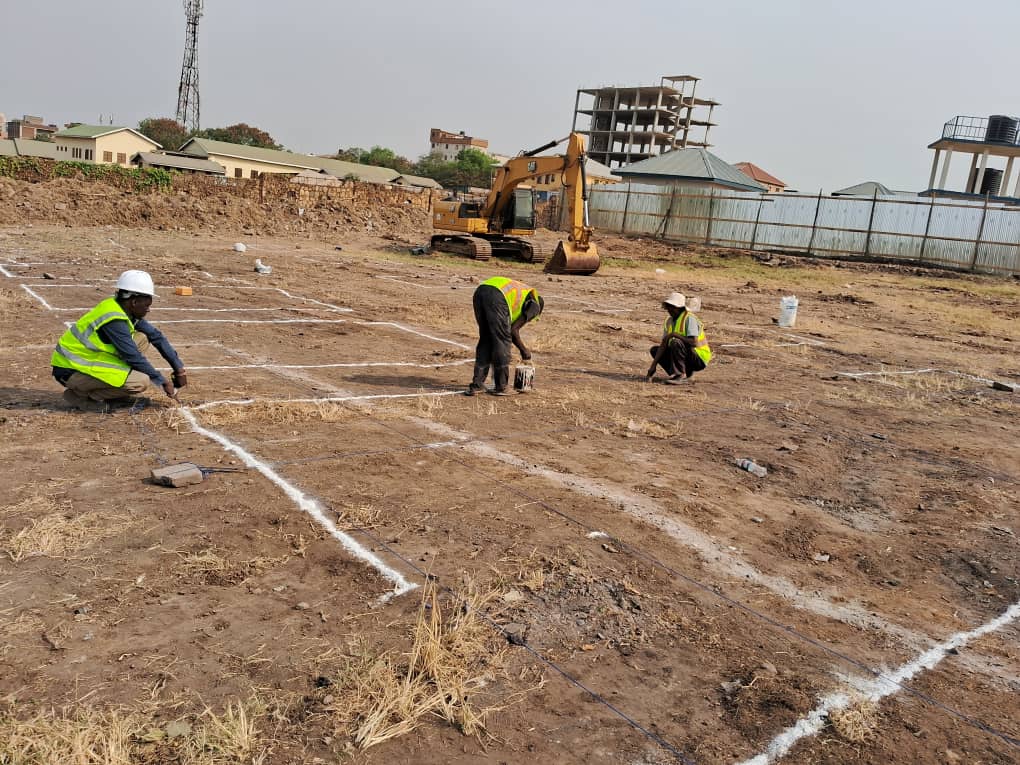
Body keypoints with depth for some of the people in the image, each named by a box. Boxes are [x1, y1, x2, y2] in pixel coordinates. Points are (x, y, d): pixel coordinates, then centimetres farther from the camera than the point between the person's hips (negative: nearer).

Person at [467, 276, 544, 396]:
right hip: (496, 297, -7)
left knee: (485, 340, 19)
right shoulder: (534, 306, 19)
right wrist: (524, 350, 23)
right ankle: (501, 387, 14)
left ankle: (477, 385, 19)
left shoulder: (518, 292, 40)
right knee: (503, 341, 8)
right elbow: (513, 330, 9)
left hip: (479, 291, 7)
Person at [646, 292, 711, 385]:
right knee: (654, 350, 4)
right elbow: (663, 345, 1)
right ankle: (686, 372, -2)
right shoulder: (669, 321, 4)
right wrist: (653, 366, -7)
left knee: (676, 342, -32)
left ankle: (681, 376, -20)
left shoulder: (689, 319, -19)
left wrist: (674, 334, -27)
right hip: (686, 357, 9)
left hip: (699, 359, -9)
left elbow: (694, 342, -30)